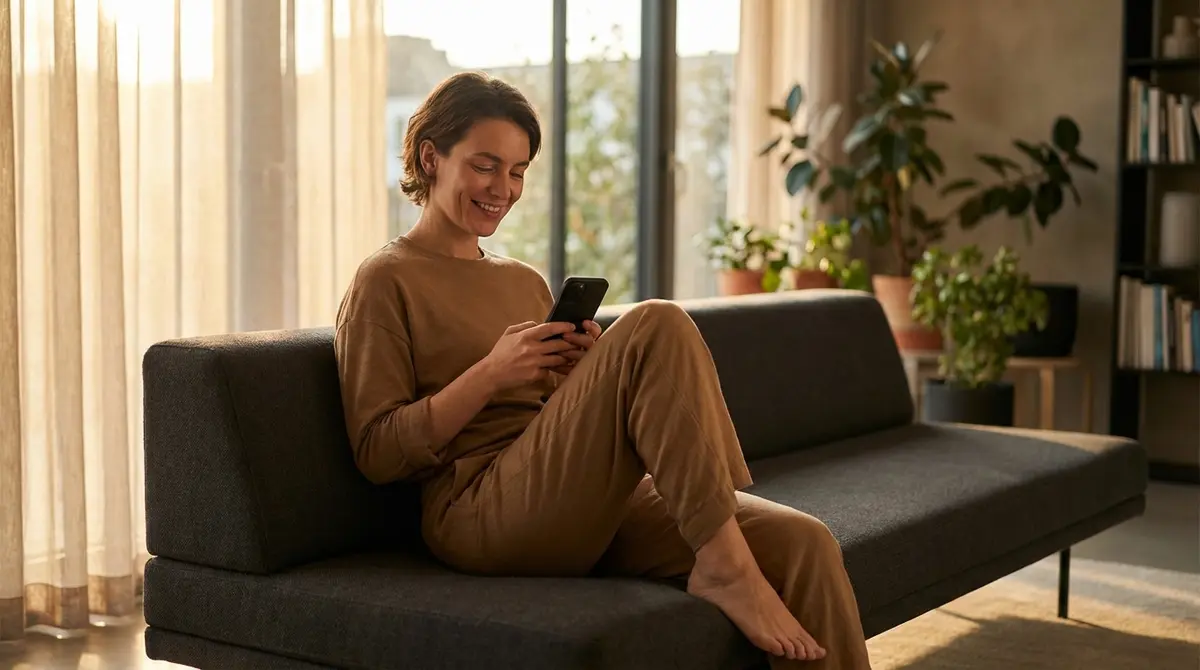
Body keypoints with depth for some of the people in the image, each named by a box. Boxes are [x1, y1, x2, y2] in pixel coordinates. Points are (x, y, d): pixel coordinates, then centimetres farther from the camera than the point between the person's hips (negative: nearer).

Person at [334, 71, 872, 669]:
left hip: (584, 509, 7)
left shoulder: (526, 281, 24)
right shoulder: (385, 281, 3)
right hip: (480, 513, -7)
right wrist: (491, 373, -14)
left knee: (803, 542, -17)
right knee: (657, 325, -25)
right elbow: (377, 453, -5)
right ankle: (725, 566, -21)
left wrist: (588, 375, 3)